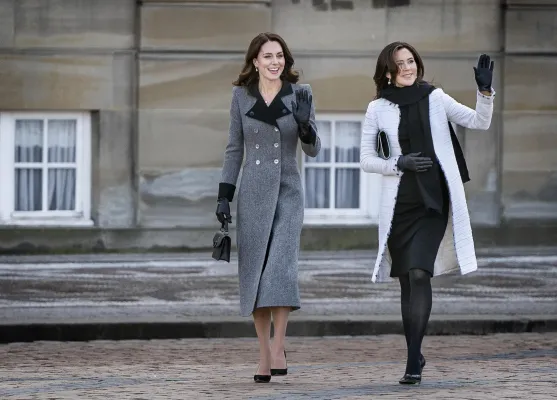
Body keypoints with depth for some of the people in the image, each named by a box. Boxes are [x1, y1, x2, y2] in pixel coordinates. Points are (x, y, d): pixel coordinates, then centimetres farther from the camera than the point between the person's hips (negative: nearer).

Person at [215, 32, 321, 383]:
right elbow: (234, 149, 9)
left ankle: (278, 345, -12)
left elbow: (313, 150, 1)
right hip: (253, 191, 2)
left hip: (287, 190, -2)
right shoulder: (241, 95, 5)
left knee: (282, 266, -18)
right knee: (254, 271, 1)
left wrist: (304, 122, -19)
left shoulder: (300, 94, 0)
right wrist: (224, 195, 4)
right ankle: (265, 354, 7)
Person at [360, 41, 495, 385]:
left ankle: (414, 362, -16)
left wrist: (486, 91, -13)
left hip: (434, 200, -1)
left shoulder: (435, 99, 5)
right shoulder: (378, 109, 4)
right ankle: (415, 355, 19)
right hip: (399, 202, 1)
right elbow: (366, 160, 7)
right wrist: (399, 163, -9)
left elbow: (480, 122, 3)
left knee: (419, 273, -15)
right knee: (408, 280, 7)